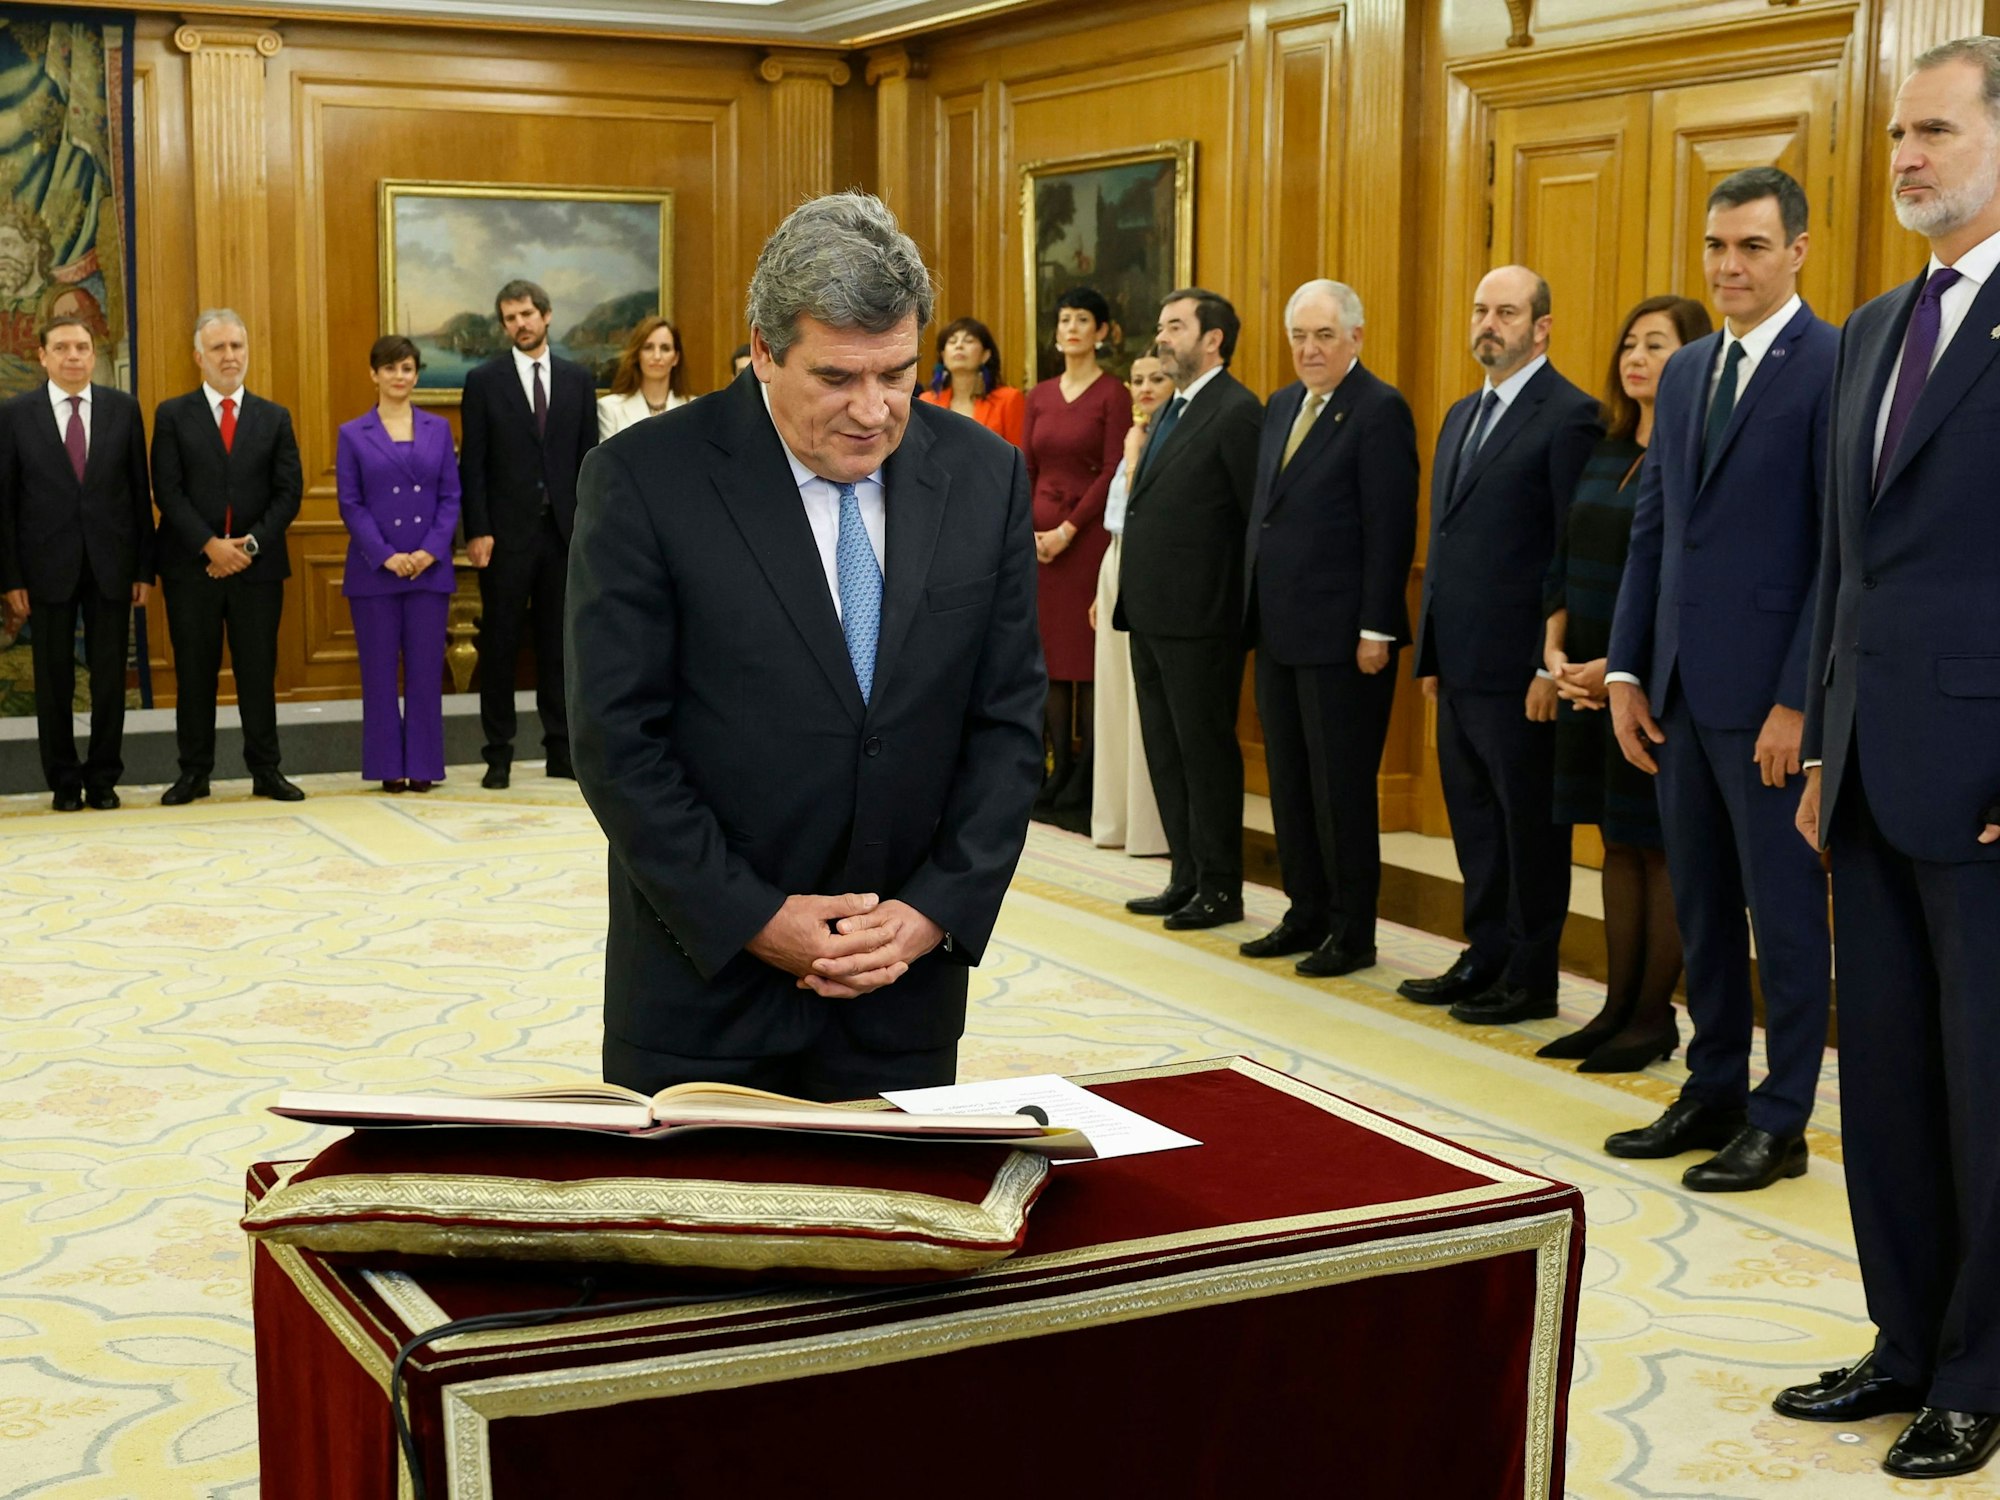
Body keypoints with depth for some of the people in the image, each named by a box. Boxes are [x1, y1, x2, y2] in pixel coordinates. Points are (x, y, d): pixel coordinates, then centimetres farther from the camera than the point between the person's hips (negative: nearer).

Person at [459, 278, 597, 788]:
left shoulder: (577, 379, 9)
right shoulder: (484, 380, 2)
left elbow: (588, 456, 8)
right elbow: (472, 463, -2)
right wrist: (477, 530, -9)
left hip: (564, 530, 2)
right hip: (506, 532, -2)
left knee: (558, 642, 7)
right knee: (499, 645, 3)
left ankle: (561, 748, 14)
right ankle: (498, 754, 8)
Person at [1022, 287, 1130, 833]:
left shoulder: (1113, 394, -4)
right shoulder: (1039, 395, 12)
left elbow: (1112, 472, -10)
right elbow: (1026, 469, 11)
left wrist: (1068, 530, -14)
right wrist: (1027, 529, -4)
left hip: (1088, 535, -5)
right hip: (1039, 536, 5)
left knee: (1088, 654, -3)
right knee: (1052, 654, 7)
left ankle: (1085, 787, 1)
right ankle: (1058, 775, 14)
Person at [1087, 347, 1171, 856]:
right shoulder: (1140, 438, 16)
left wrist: (1133, 451, -12)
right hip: (1118, 571, 9)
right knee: (1116, 696, 11)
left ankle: (1154, 825, 2)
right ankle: (1120, 818, 19)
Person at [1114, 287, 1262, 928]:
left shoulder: (1236, 412, -12)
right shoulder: (1172, 411, 17)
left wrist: (1243, 607, -12)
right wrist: (1130, 596, 11)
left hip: (1199, 618, -9)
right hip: (1150, 614, 9)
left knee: (1205, 752, 0)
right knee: (1165, 753, 14)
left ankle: (1220, 890, 10)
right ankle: (1186, 879, 23)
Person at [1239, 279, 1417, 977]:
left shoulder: (1379, 410, -10)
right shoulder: (1281, 406, 14)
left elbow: (1390, 528, -14)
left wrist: (1376, 629, -17)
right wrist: (1253, 610, 13)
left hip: (1341, 633, -8)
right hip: (1279, 631, 8)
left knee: (1342, 787, 0)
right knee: (1290, 782, 13)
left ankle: (1353, 931, 10)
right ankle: (1307, 915, 24)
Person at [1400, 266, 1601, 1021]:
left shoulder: (1569, 416, -10)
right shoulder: (1462, 416, 17)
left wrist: (1553, 665, -17)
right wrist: (1430, 652, 17)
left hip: (1519, 668, -8)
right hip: (1461, 665, 8)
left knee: (1531, 826, 2)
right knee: (1474, 820, 15)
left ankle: (1531, 978, 11)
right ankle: (1487, 958, 26)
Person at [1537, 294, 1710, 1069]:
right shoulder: (1604, 454, 12)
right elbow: (1566, 564, 14)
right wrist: (1556, 651, 1)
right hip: (1589, 677, 7)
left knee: (1662, 845, 1)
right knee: (1619, 843, 12)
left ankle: (1656, 1018, 9)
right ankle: (1619, 1006, 19)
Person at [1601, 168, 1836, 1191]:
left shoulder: (1834, 368, -10)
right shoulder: (1686, 373, 13)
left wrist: (1800, 701, -17)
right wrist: (1626, 672, 7)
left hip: (1771, 695, -7)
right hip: (1680, 689, 7)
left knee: (1785, 913, 4)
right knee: (1700, 905, 15)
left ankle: (1780, 1124, 15)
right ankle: (1713, 1096, 27)